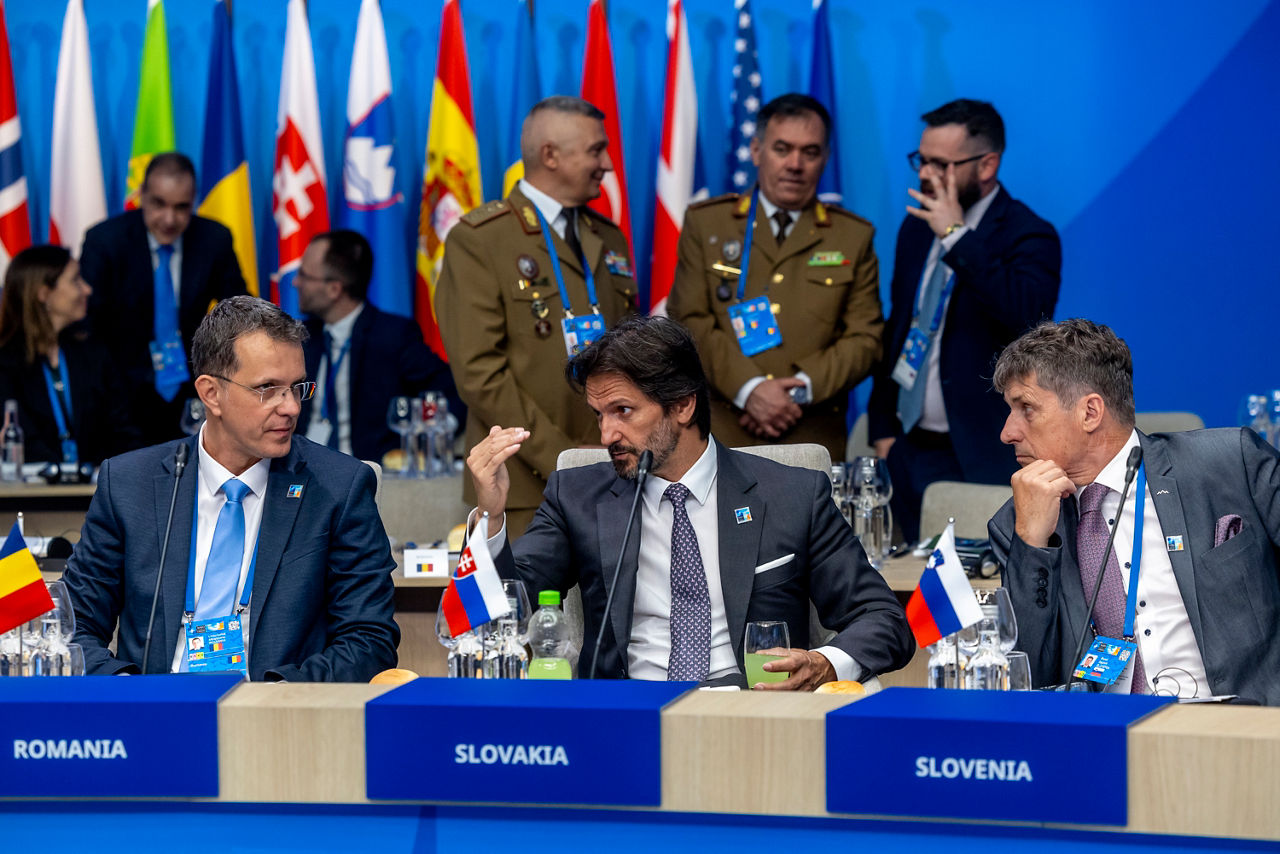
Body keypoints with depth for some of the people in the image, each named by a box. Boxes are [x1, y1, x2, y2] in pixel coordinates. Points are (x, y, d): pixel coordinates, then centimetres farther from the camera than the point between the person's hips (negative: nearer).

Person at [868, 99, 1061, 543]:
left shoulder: (1028, 237, -9)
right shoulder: (916, 228, 13)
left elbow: (1029, 316, -29)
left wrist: (958, 238, -27)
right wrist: (883, 428, 15)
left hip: (980, 458, -7)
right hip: (909, 450, 7)